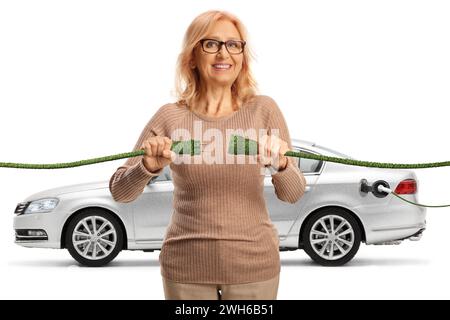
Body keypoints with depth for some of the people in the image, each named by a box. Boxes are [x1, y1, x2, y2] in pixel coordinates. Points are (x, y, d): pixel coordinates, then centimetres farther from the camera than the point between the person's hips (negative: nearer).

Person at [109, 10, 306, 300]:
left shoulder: (263, 109, -4)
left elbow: (293, 194, -6)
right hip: (186, 267, 0)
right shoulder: (170, 117, -4)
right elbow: (120, 192, -5)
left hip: (254, 263, 0)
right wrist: (149, 166, -26)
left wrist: (281, 165, -28)